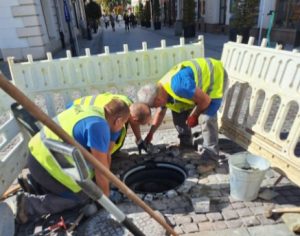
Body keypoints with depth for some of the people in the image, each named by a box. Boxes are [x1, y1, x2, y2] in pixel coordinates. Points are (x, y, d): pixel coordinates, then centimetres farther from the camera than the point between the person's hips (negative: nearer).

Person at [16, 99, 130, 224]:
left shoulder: (93, 110, 4)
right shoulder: (99, 127, -23)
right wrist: (106, 196, -3)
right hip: (46, 163, -10)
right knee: (81, 197, 4)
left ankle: (33, 182, 23)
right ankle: (30, 204, -1)